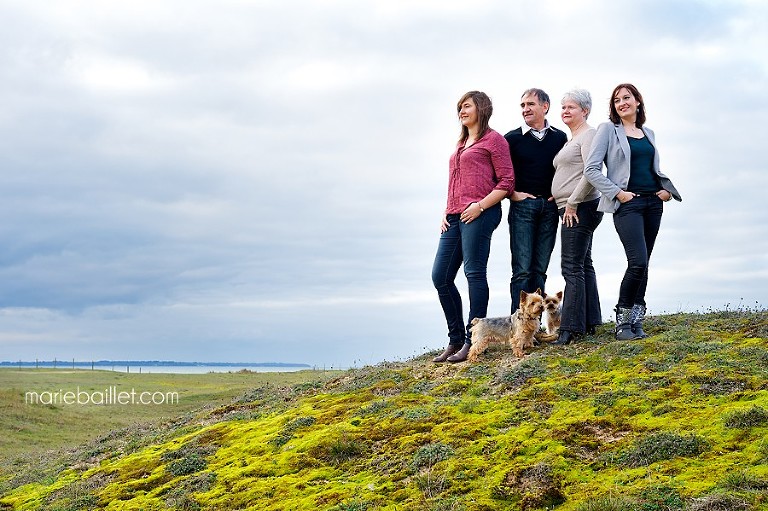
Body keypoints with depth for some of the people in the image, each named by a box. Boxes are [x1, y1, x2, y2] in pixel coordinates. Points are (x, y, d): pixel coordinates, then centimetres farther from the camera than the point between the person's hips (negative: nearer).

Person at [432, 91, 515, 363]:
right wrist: (446, 213, 14)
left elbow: (507, 182, -6)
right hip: (455, 217, 9)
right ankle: (456, 339, 14)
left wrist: (480, 206, -15)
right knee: (441, 276, 5)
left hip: (479, 215, -9)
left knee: (474, 272, -8)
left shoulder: (493, 140, 1)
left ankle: (473, 340, -4)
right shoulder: (461, 144, 25)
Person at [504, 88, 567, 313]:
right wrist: (513, 194, -5)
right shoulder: (512, 138, 1)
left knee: (539, 269, 6)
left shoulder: (559, 137, 10)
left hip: (550, 207, 3)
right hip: (522, 206, -3)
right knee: (522, 269, -7)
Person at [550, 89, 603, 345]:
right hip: (573, 210, 11)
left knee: (572, 268, -13)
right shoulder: (572, 139, 21)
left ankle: (570, 329, -14)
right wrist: (567, 203, 14)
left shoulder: (589, 134, -9)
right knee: (583, 265, 12)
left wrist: (572, 203, -18)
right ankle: (589, 322, 17)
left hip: (580, 209, -11)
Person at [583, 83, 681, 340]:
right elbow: (591, 169, -8)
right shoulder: (608, 130, -1)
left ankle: (636, 320, 12)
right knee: (638, 262, -16)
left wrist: (666, 189, 6)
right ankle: (622, 321, -3)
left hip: (653, 203, 6)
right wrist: (617, 193, -13)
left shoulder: (648, 133, 16)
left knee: (643, 264, 6)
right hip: (627, 204, -6)